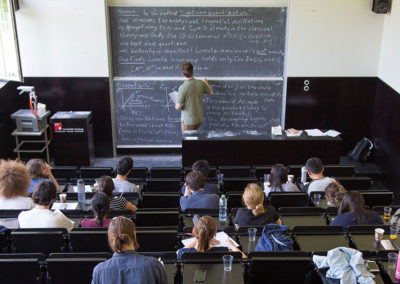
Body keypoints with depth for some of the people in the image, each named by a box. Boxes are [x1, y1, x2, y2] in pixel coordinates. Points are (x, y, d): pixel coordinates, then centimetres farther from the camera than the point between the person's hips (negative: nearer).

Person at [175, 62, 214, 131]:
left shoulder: (182, 88, -22)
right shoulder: (200, 83, -7)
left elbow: (179, 107, -20)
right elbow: (211, 93, 12)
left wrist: (176, 106, 5)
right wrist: (206, 83, 29)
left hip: (188, 120, -5)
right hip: (199, 119, 5)